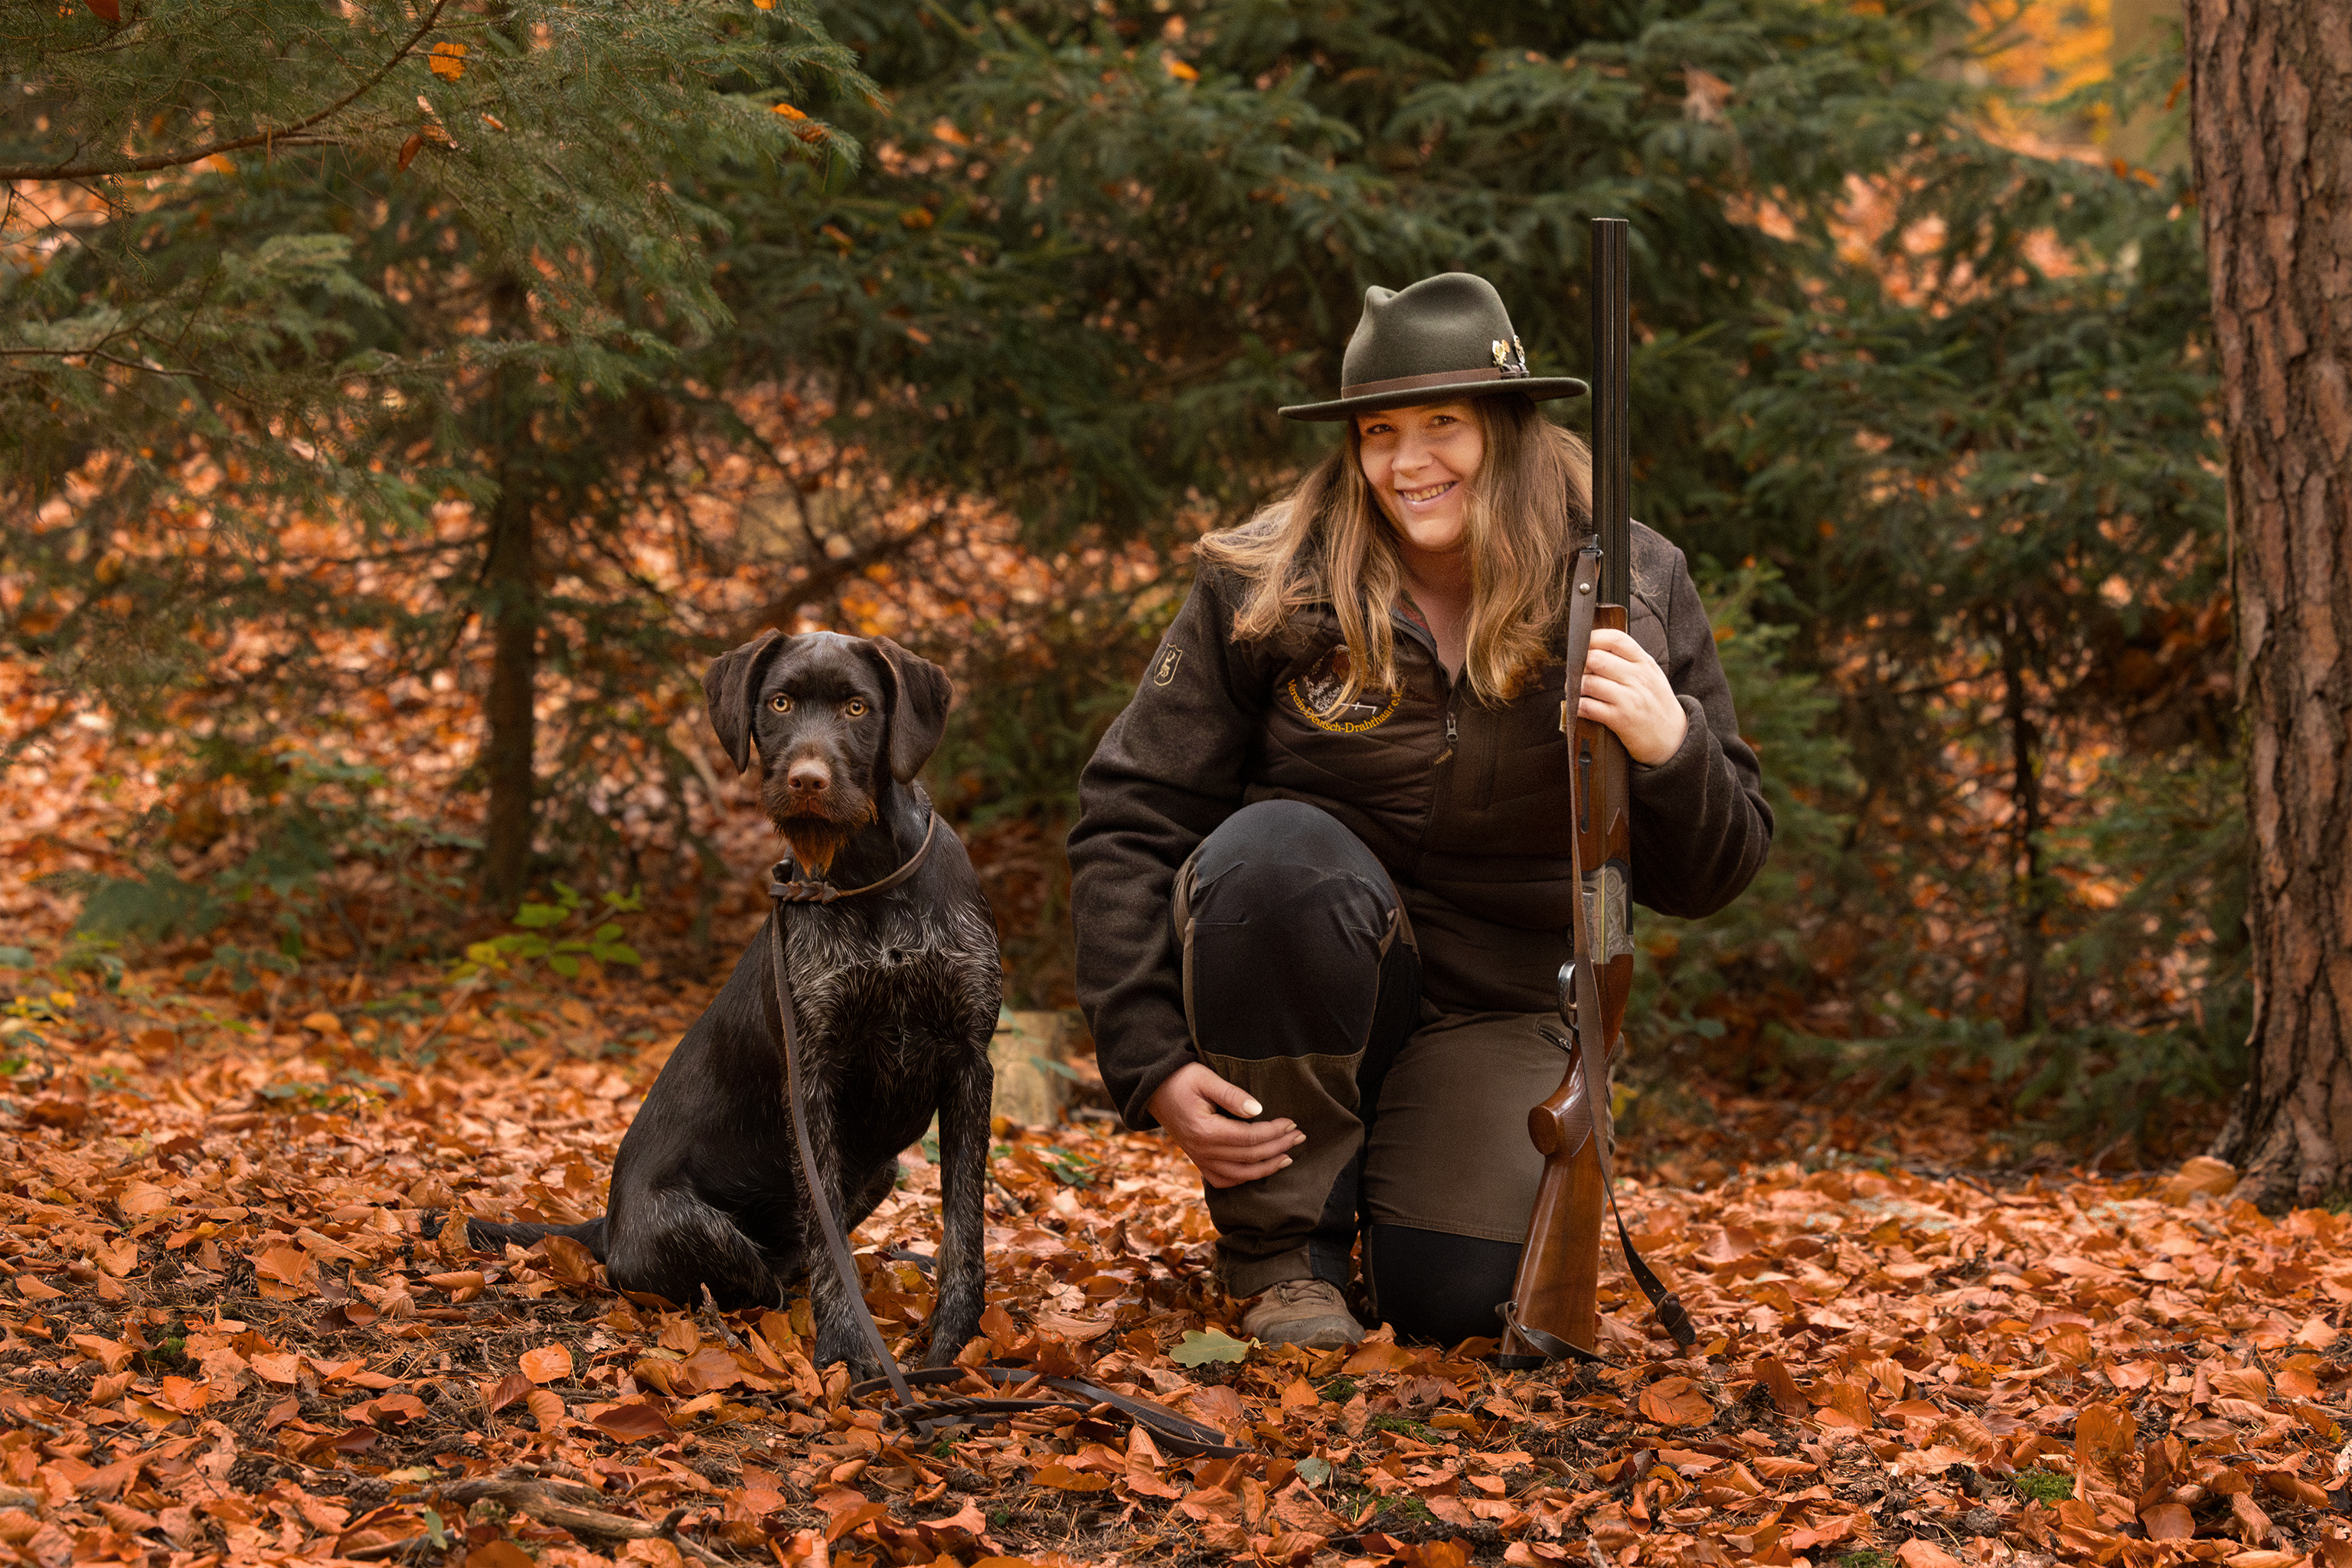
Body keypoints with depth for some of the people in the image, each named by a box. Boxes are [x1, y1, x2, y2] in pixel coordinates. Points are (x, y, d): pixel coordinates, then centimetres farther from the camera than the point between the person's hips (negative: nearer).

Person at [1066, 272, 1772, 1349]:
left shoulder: (1632, 594, -6)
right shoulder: (1267, 588, -10)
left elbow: (1707, 881, -3)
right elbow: (1128, 823, -9)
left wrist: (1672, 748, -27)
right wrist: (1154, 1067, -20)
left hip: (1487, 1008, 1)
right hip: (1297, 974, -1)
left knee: (1463, 1299, -23)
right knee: (1280, 850, -35)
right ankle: (1284, 1244, -16)